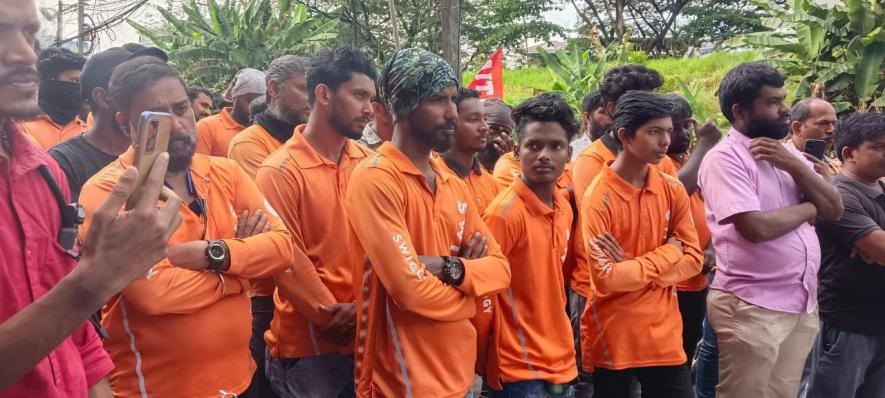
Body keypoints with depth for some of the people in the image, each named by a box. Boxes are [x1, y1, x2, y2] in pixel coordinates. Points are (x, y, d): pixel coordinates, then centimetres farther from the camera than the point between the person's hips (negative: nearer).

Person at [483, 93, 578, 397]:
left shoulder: (564, 207, 4)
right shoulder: (504, 212, -17)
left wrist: (561, 342, 14)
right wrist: (489, 362, -8)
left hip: (562, 363, 7)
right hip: (521, 372, -7)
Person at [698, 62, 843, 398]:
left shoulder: (789, 153, 12)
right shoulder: (724, 158, -13)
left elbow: (835, 209, 5)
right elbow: (757, 227, -24)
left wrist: (794, 165, -9)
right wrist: (807, 209, -6)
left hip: (802, 303, 7)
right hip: (751, 307, -7)